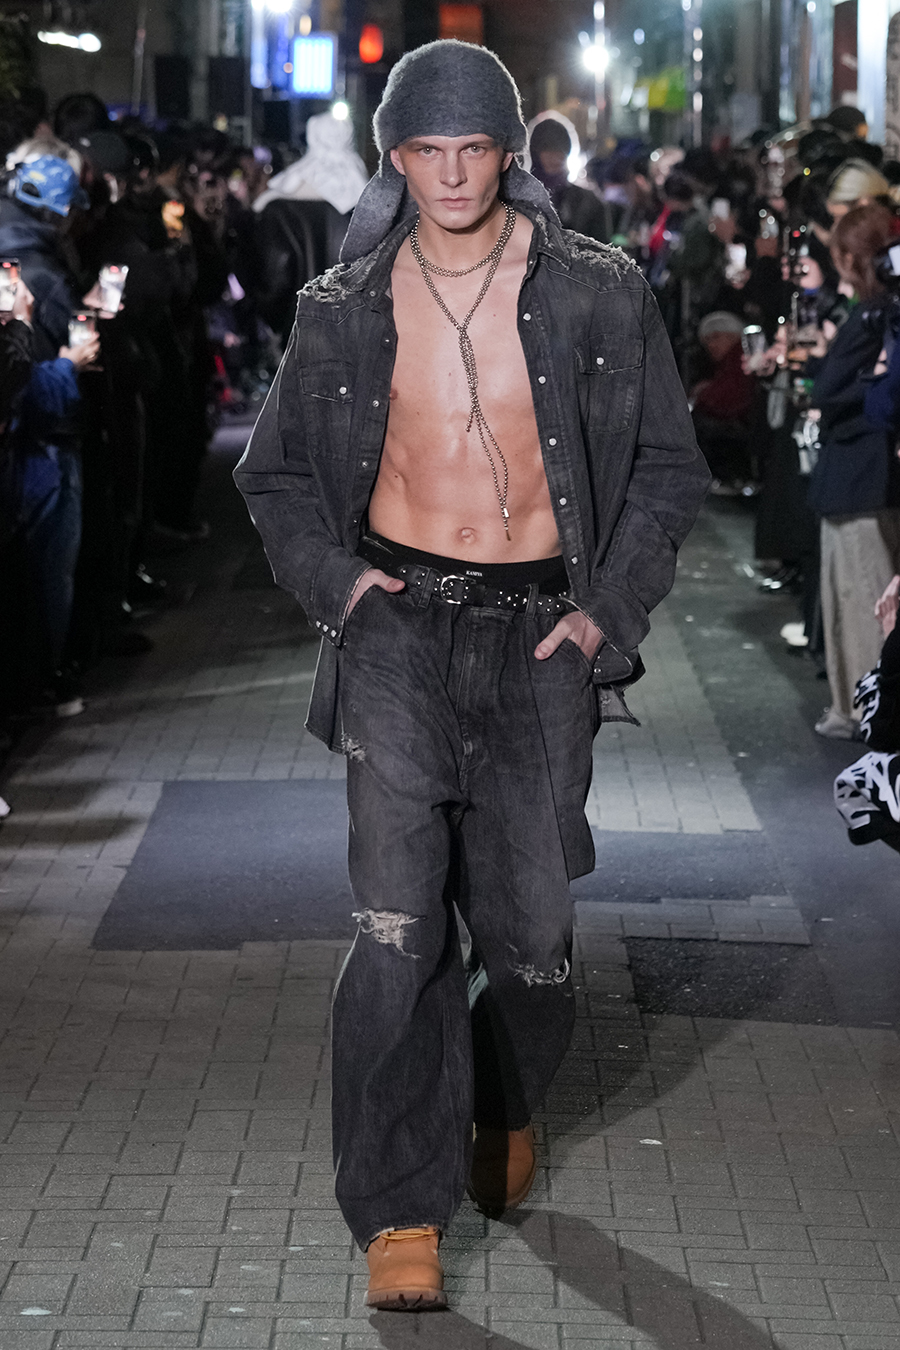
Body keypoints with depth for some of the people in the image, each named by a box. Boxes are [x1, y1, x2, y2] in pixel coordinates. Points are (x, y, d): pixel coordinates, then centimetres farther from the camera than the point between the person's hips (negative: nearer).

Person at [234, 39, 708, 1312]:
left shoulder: (596, 295, 2)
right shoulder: (345, 310, 5)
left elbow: (668, 464, 9)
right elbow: (276, 471, 17)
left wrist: (609, 607, -1)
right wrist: (333, 576, 1)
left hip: (539, 631, 0)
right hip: (401, 622, 0)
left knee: (530, 929, 4)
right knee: (399, 925, -12)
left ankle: (504, 1110, 36)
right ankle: (403, 1212, -7)